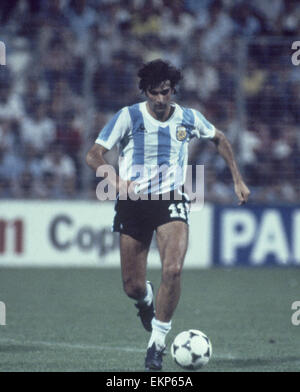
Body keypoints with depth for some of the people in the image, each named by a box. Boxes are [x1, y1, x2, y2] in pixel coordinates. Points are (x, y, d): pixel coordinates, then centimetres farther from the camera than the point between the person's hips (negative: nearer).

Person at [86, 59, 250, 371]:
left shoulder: (189, 119, 1)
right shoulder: (128, 117, -7)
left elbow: (219, 140, 21)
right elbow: (94, 155, -9)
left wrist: (237, 180, 16)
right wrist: (114, 179, -28)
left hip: (170, 201, 1)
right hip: (133, 204, -1)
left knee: (172, 270, -24)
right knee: (133, 287, 1)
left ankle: (157, 342, -10)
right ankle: (146, 300, 41)